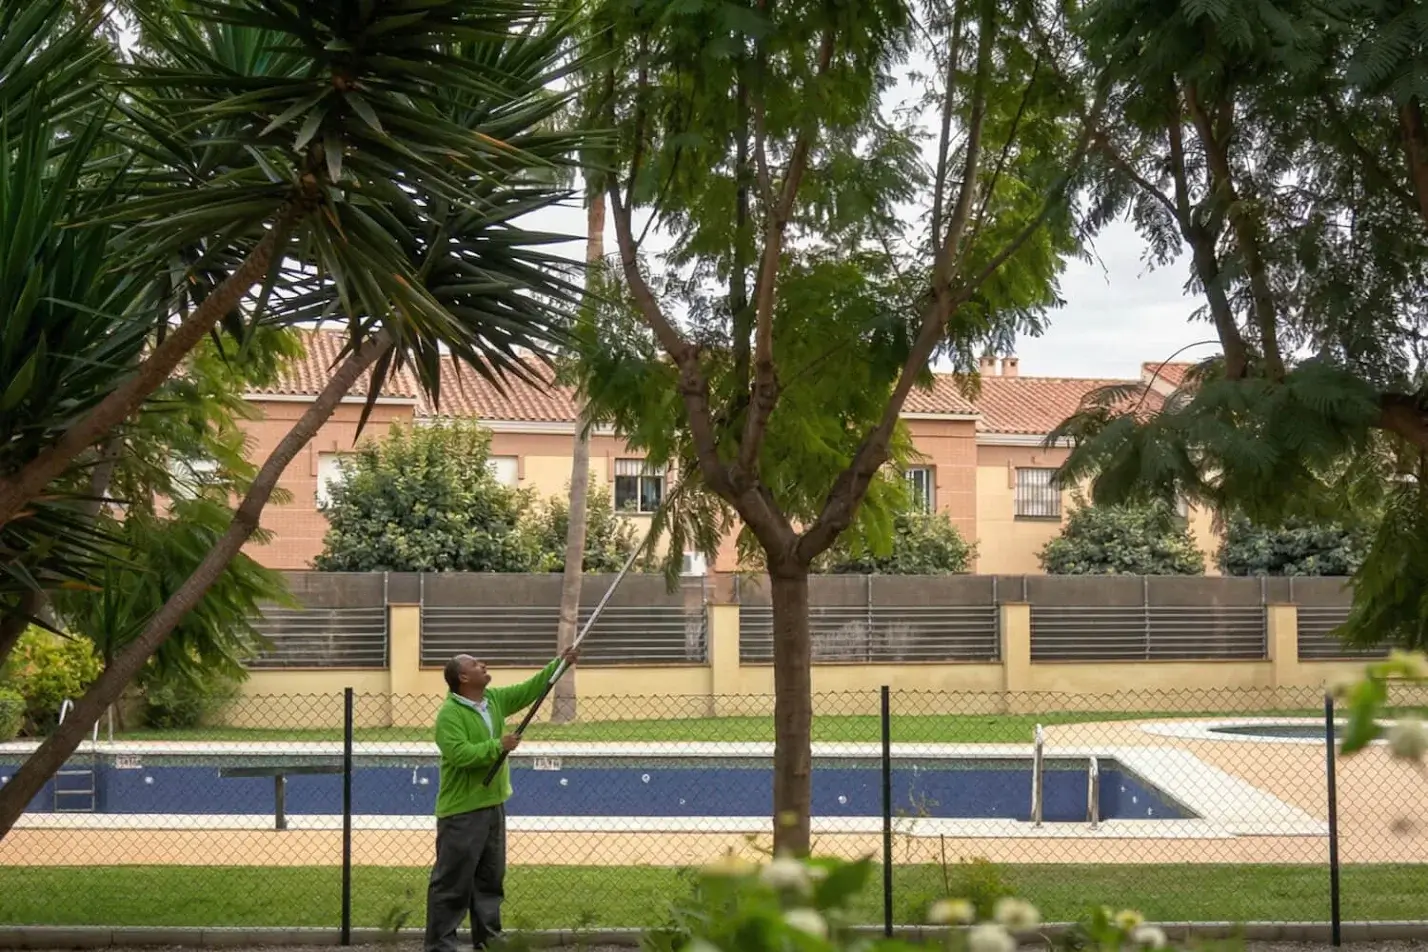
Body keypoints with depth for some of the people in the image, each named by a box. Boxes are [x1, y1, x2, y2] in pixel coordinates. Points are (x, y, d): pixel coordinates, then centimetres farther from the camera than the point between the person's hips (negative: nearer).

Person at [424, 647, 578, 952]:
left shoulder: (495, 698, 8)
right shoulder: (449, 714, -17)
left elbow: (529, 690, 14)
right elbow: (459, 754, -27)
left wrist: (560, 664, 7)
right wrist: (498, 747, -24)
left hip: (492, 805, 9)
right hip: (462, 811, -8)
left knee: (491, 879, 15)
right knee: (452, 882, -4)